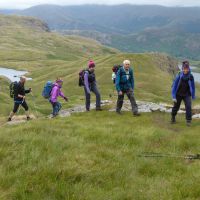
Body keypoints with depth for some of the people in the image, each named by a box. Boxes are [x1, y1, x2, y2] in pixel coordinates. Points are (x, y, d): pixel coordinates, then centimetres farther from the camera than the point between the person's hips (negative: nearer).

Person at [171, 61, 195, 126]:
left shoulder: (191, 76, -12)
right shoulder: (179, 76, -17)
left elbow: (193, 87, 1)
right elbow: (174, 85, -12)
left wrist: (193, 96, 7)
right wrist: (173, 96, -15)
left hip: (187, 95, 0)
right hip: (178, 94, 0)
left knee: (188, 106, -17)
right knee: (176, 106, 11)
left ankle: (188, 120, -7)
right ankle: (173, 117, 37)